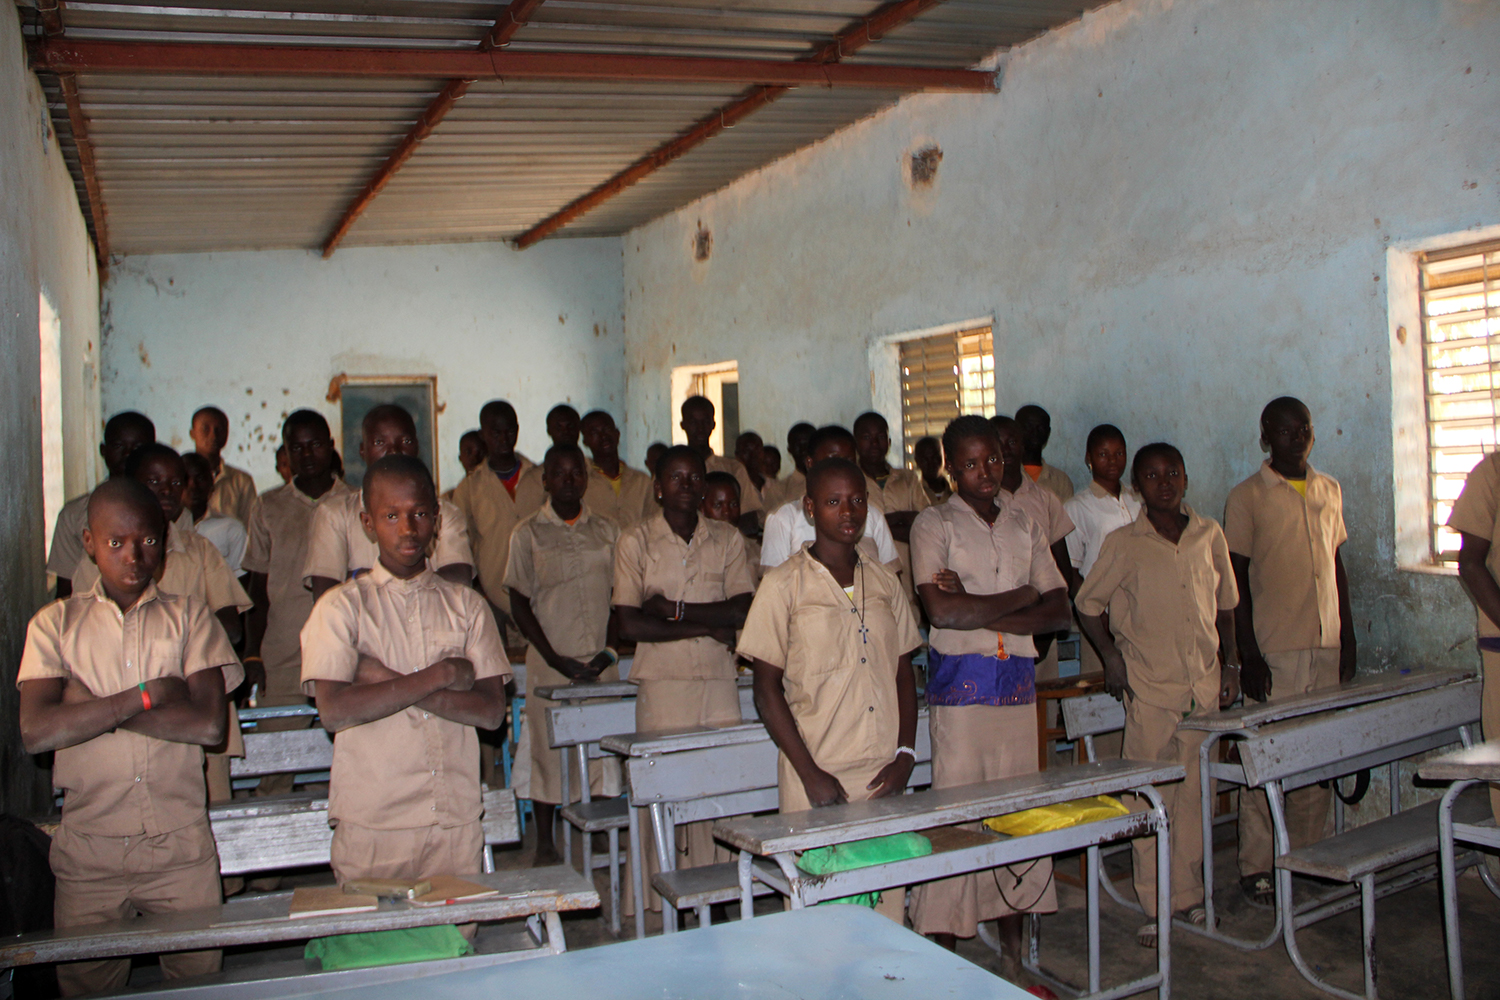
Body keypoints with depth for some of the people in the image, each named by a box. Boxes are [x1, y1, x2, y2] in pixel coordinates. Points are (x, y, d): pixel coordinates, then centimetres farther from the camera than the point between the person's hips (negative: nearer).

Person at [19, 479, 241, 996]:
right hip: (88, 850, 0)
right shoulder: (55, 623, 6)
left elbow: (210, 724, -8)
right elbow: (36, 731, -10)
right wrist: (147, 695, -13)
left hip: (182, 844, 0)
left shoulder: (188, 616, 5)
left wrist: (92, 705, -9)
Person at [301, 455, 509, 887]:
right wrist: (440, 676, -12)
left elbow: (492, 710, -1)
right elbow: (334, 711, -12)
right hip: (373, 824, -2)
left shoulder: (466, 604, 9)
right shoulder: (341, 606, 1)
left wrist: (390, 681, -10)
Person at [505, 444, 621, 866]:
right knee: (549, 755, 2)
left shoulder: (606, 531, 9)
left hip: (601, 662, 3)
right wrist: (556, 659, -9)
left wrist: (609, 652, -3)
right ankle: (545, 845, 16)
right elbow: (520, 603, -1)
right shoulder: (529, 534, 0)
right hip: (551, 662, -2)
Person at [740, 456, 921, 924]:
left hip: (884, 777, 4)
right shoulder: (784, 584, -2)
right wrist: (810, 774, -10)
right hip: (819, 778, -4)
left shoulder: (885, 583, 11)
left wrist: (905, 755, 1)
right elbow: (767, 690, -3)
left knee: (888, 903, 5)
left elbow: (904, 674, 15)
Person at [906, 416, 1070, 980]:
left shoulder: (1024, 524, 13)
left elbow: (1058, 611, 5)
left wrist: (978, 611, -9)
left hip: (1018, 684, 5)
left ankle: (1013, 955, 22)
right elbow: (941, 610, -15)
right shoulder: (934, 525, 0)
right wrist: (1019, 597, -5)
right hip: (960, 687, -4)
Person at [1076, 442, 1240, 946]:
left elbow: (1224, 603, 17)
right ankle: (1156, 906, 10)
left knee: (1196, 792, 9)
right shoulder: (1123, 543, -4)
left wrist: (1230, 664, 14)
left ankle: (1189, 895, 22)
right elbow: (1088, 604, 4)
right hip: (1149, 685, -3)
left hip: (1204, 683, 3)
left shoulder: (1209, 535, 6)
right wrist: (1110, 654, -6)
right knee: (1152, 796, 0)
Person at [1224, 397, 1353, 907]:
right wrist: (1248, 657, -11)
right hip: (1274, 652, -5)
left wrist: (1347, 638, 13)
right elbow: (1237, 581, -6)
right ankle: (1256, 868, 7)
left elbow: (1337, 565, 18)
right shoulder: (1247, 497, -4)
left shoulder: (1330, 490, 12)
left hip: (1326, 649, 5)